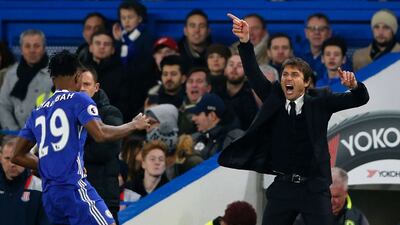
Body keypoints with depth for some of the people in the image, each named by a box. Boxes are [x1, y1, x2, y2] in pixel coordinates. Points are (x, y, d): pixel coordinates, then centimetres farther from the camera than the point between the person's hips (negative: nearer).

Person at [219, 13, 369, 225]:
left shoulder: (319, 101, -2)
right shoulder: (274, 97, 4)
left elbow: (360, 99, -4)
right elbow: (254, 74, -5)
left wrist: (354, 86, -29)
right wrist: (245, 42, -20)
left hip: (314, 188, -3)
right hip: (282, 186, 3)